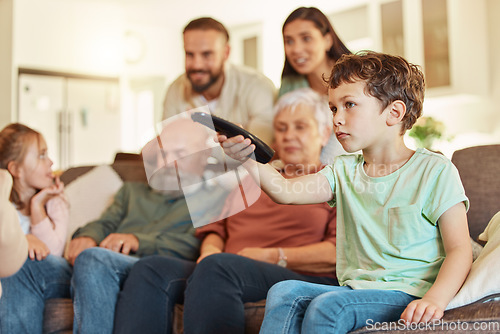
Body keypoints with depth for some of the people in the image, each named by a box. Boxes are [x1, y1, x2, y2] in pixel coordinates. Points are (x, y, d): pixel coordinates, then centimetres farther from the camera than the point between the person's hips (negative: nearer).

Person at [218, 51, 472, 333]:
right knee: (284, 292, -18)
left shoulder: (434, 171, -4)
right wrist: (248, 160, -22)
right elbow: (286, 191, -5)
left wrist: (434, 300, -24)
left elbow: (459, 251, -8)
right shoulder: (344, 171, 11)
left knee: (328, 306, -28)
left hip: (407, 294, -5)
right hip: (355, 287, 5)